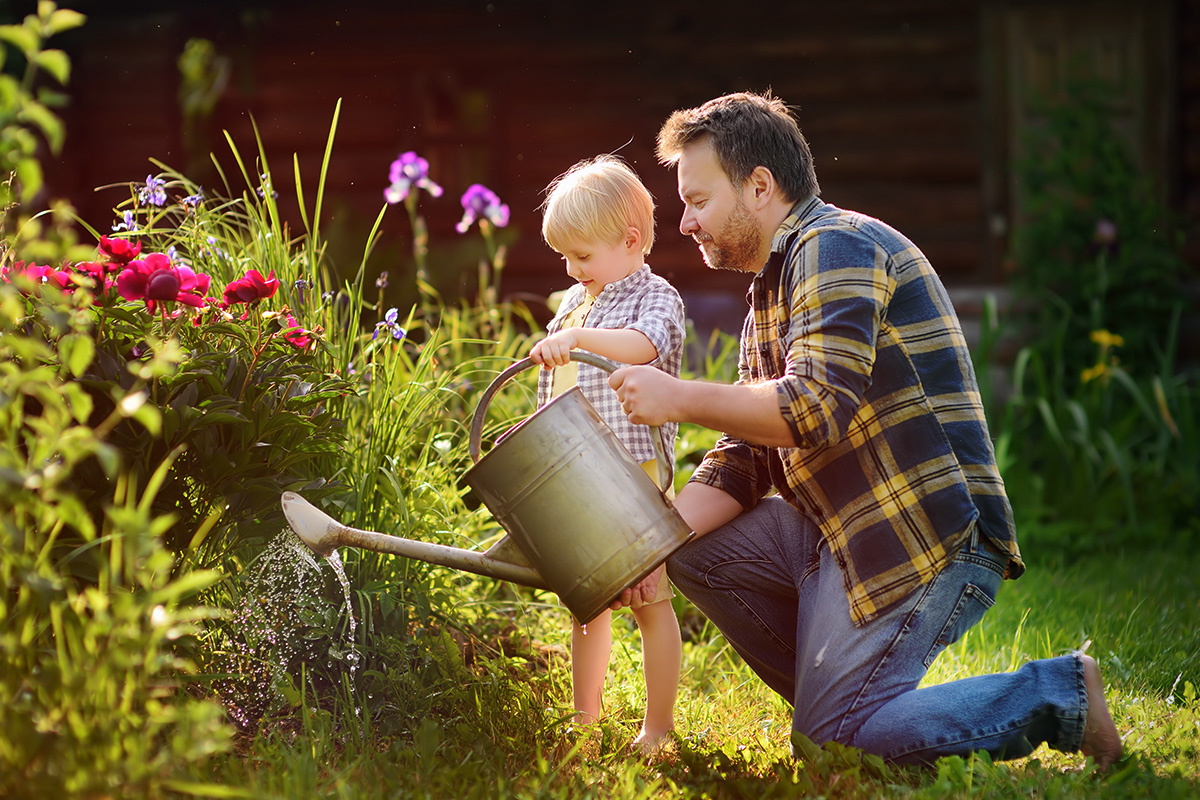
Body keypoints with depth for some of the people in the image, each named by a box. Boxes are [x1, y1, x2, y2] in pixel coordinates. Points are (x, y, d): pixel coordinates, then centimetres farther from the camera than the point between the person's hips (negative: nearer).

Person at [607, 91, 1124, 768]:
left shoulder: (837, 245, -11)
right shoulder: (772, 290, 22)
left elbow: (816, 408, -24)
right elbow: (743, 458, 16)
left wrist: (680, 398, -15)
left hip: (929, 535, -10)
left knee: (828, 744, -12)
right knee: (698, 553, 6)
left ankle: (1058, 694, -3)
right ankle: (840, 698, 8)